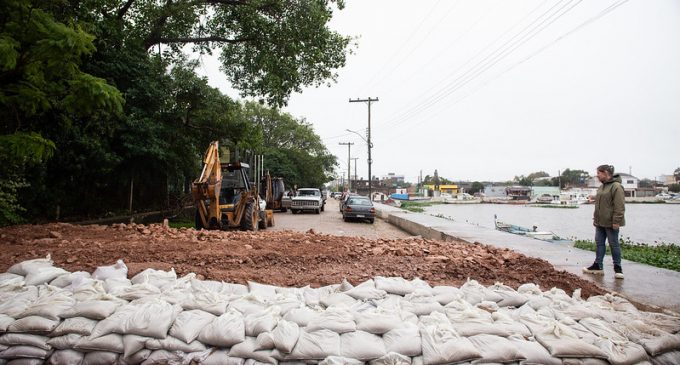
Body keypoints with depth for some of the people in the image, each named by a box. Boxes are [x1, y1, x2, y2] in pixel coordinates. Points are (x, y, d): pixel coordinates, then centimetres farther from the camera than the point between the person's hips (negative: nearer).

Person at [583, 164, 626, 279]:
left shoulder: (616, 186, -14)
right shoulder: (602, 187, 14)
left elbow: (619, 206, -19)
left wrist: (616, 221, -21)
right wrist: (595, 218, 18)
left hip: (610, 223, -9)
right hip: (600, 222, 9)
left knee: (614, 244, 2)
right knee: (599, 243, 10)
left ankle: (617, 267, 12)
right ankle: (598, 266, 15)